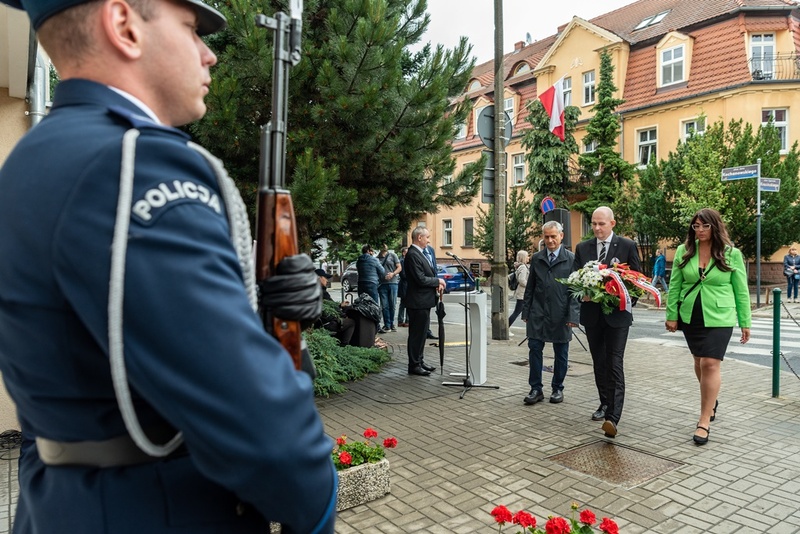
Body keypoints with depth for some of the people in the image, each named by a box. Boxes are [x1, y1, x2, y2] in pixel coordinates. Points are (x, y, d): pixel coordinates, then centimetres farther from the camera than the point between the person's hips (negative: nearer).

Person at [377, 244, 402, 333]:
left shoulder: (392, 255, 6)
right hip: (382, 283, 1)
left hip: (392, 282, -1)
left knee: (392, 305, 3)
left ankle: (391, 324, 17)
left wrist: (393, 273, -15)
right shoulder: (377, 258, 11)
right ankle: (387, 326, 5)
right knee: (385, 306, 0)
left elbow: (399, 267, 3)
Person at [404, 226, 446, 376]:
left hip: (424, 301, 10)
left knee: (422, 333, 17)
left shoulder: (419, 253, 14)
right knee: (416, 334, -1)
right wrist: (438, 281, -9)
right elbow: (421, 279, -23)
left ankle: (420, 361, 28)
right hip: (418, 302, -10)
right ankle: (414, 365, 9)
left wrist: (437, 284, 2)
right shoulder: (412, 255, -19)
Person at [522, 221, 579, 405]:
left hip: (560, 314, -2)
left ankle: (558, 388, 23)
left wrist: (573, 315, -12)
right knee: (534, 350, 0)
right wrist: (526, 312, 8)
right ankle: (536, 389, 10)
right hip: (538, 313, 2)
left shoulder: (571, 259, -2)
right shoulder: (536, 259, 8)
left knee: (561, 353, 9)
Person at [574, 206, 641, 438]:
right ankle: (605, 404, 29)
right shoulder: (582, 248, 7)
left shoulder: (627, 246, -1)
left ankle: (612, 417, -16)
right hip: (592, 313, 4)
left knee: (615, 364, -11)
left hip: (617, 313, -4)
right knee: (599, 363, 14)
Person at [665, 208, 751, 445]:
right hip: (690, 317, 3)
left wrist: (745, 323, 2)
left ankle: (704, 421, -1)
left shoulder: (732, 254, -4)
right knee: (699, 362, 15)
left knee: (710, 364, -9)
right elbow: (675, 286, 4)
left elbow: (741, 291, 1)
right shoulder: (683, 251, 1)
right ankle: (711, 401, 41)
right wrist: (672, 315, 1)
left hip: (719, 318, -3)